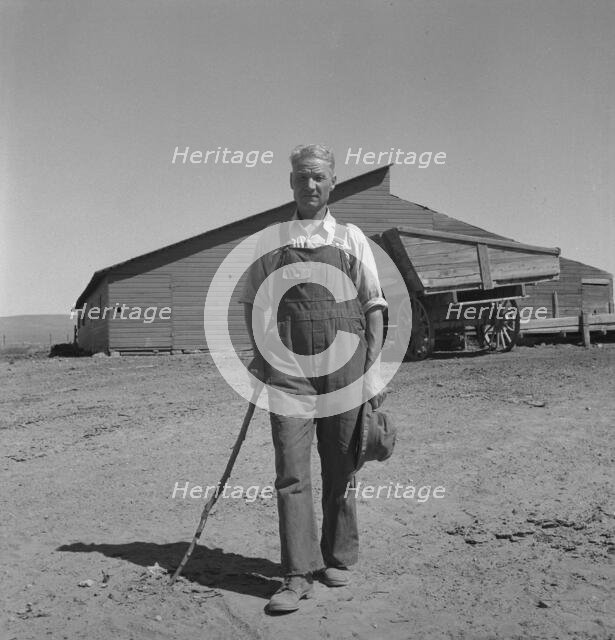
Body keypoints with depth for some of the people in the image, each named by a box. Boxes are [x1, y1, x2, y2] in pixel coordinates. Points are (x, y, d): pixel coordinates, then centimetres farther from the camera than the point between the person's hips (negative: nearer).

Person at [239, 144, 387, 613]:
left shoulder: (350, 238, 9)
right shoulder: (270, 241, 11)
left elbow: (373, 306, 7)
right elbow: (252, 303, 17)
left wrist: (374, 368, -2)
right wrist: (260, 357, 8)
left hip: (344, 363, 0)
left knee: (341, 468, 8)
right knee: (292, 471, -6)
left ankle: (338, 559, 24)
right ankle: (298, 575, 0)